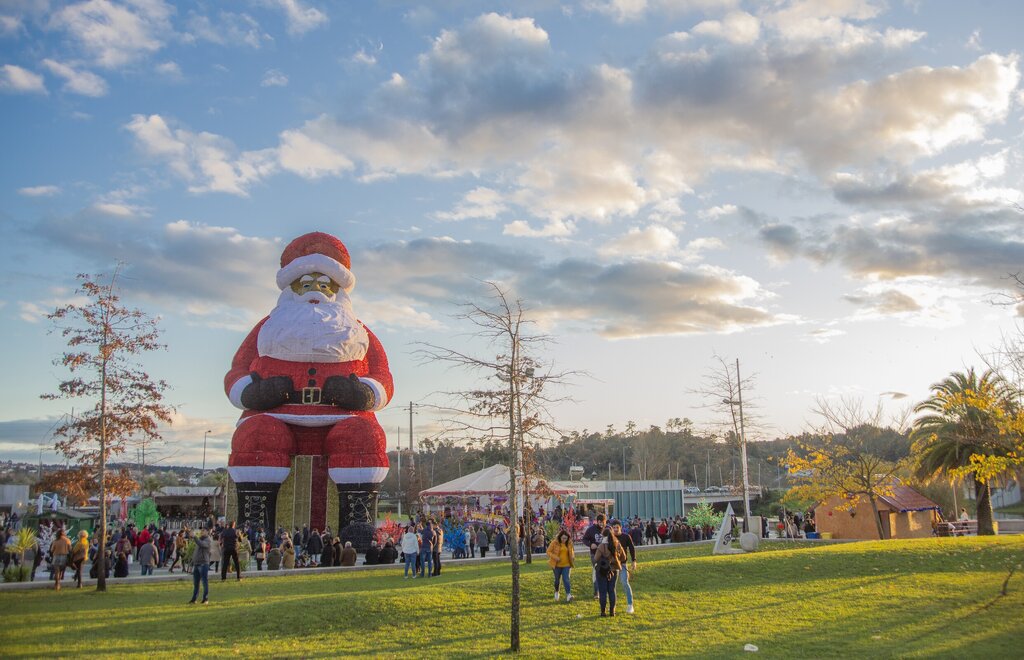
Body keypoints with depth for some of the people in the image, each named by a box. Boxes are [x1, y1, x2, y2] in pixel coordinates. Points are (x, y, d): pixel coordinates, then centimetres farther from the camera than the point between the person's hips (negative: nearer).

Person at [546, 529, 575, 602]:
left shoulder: (569, 543, -2)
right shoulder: (554, 542, -12)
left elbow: (571, 551, 15)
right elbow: (548, 551, -7)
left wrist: (573, 557, -5)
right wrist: (555, 557, -21)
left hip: (566, 564, 1)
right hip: (557, 565, -1)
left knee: (566, 579, -11)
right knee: (557, 579, 14)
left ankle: (568, 595, -14)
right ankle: (556, 592, 40)